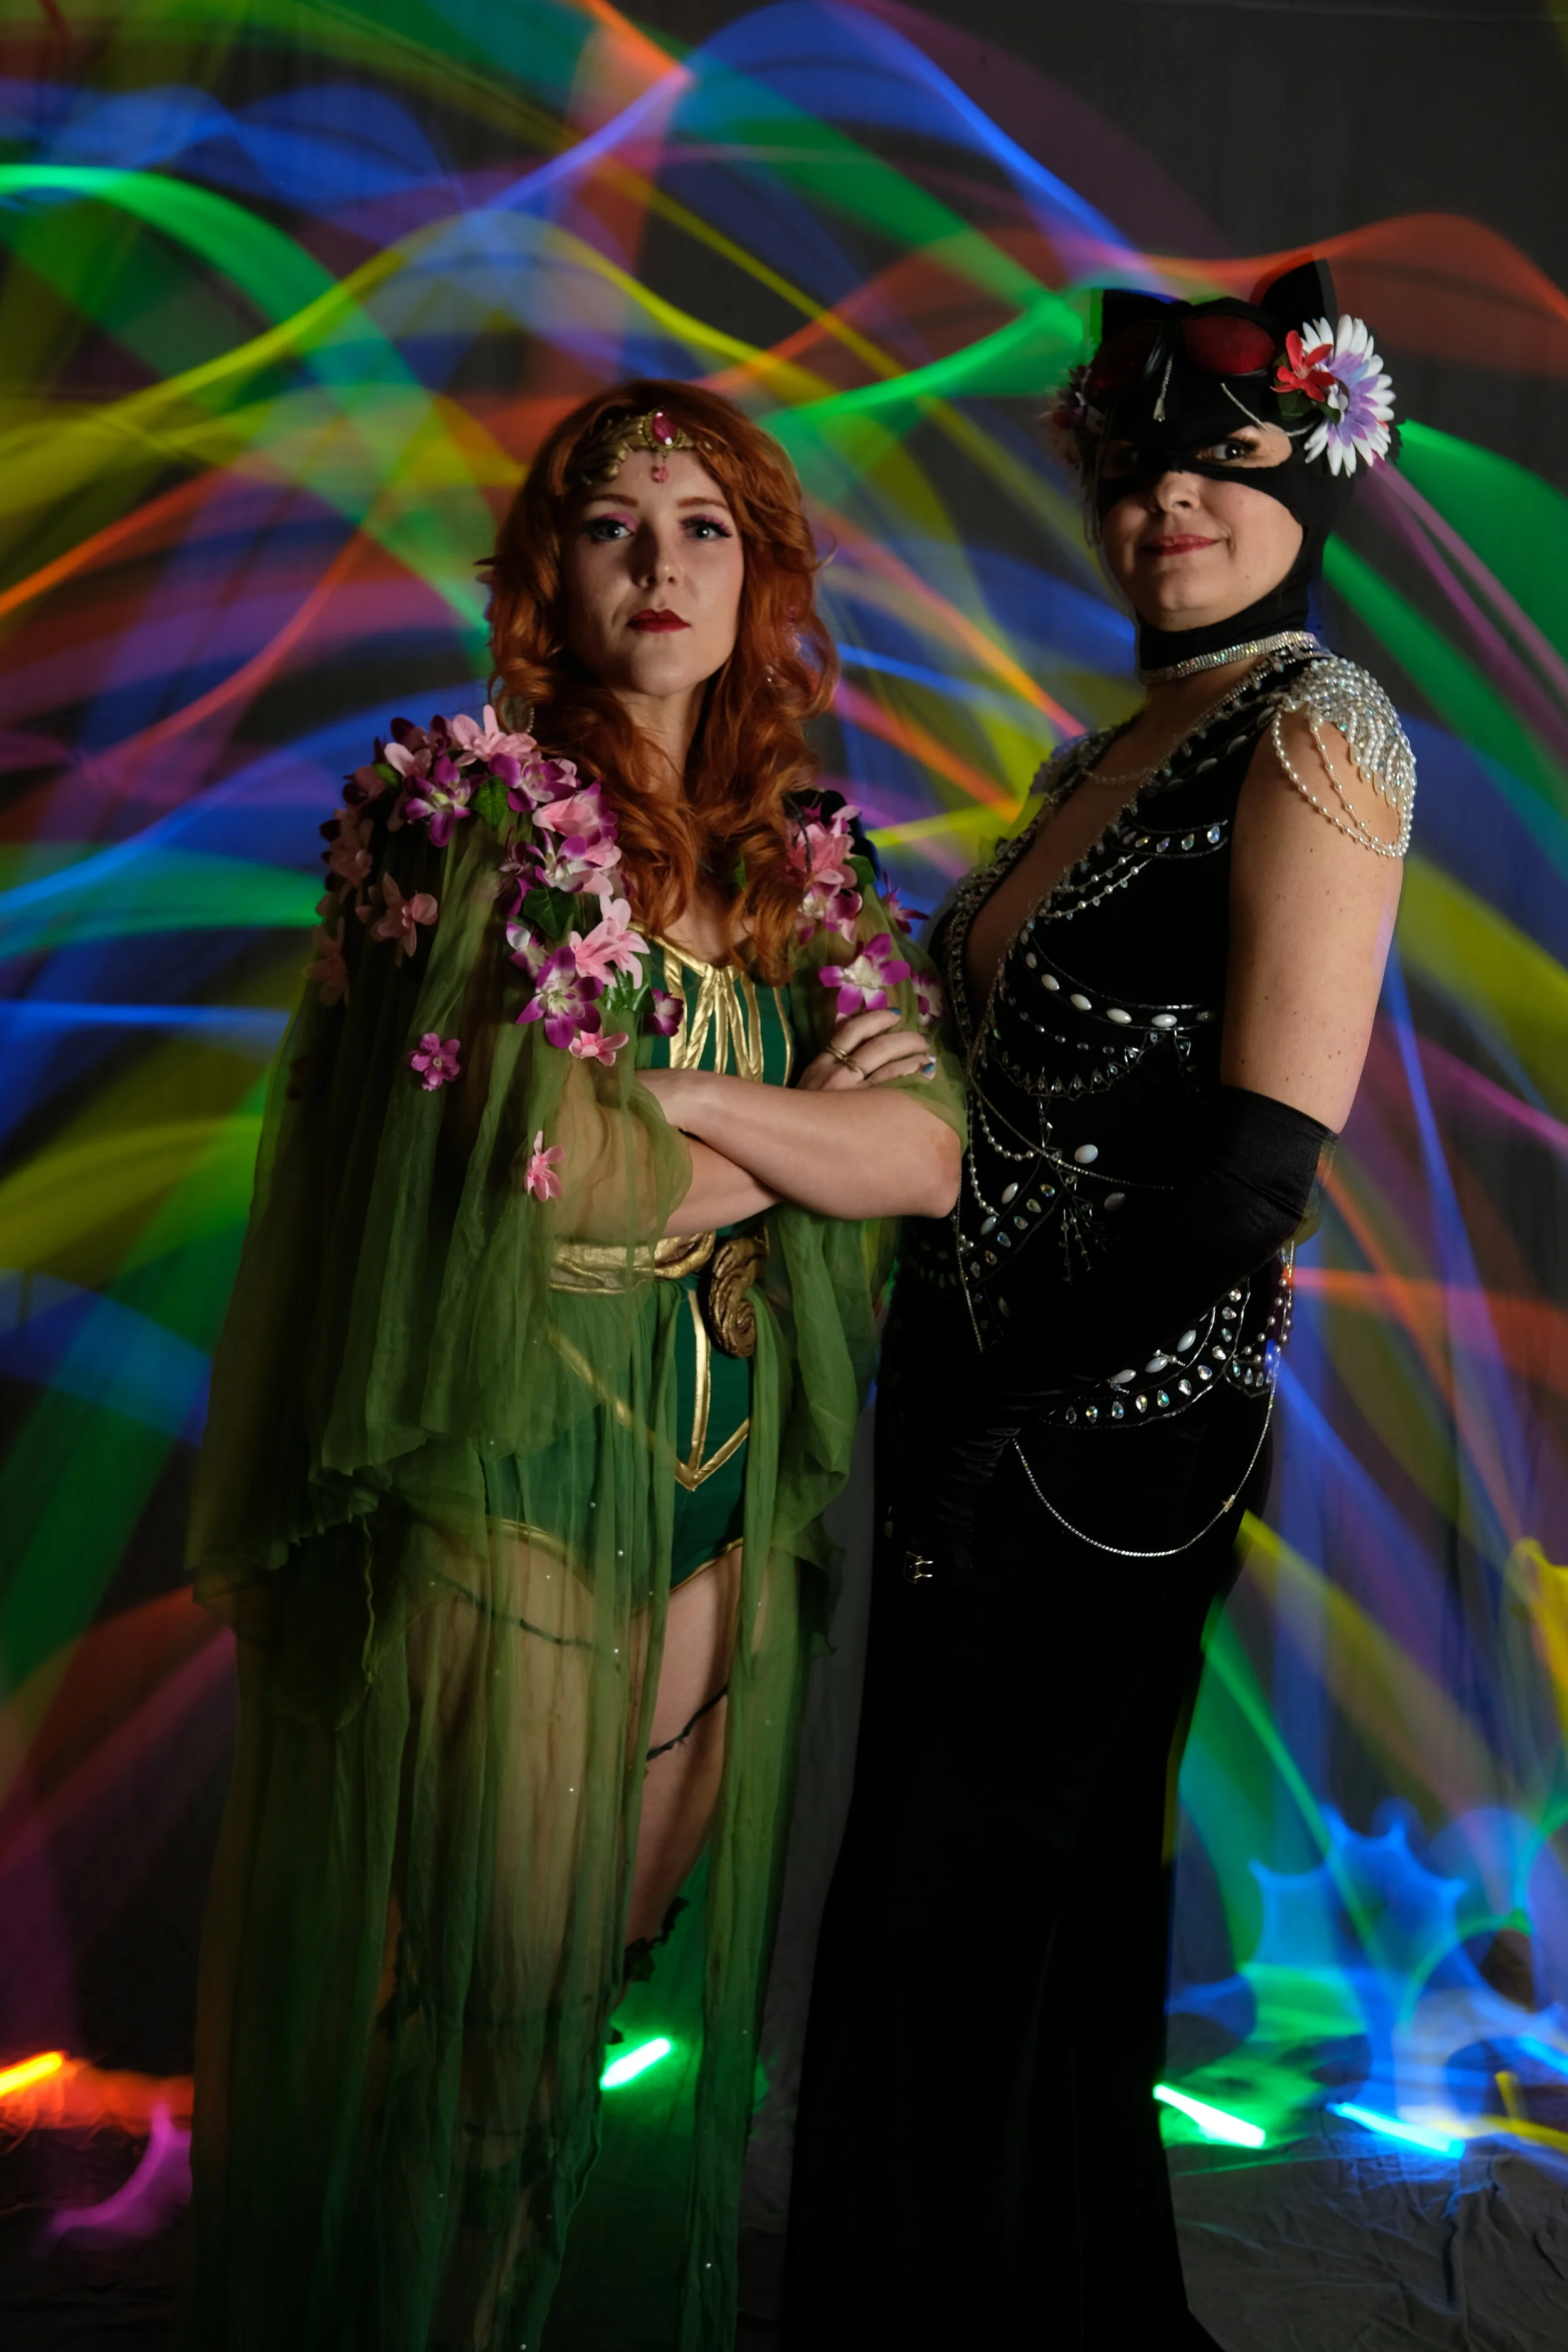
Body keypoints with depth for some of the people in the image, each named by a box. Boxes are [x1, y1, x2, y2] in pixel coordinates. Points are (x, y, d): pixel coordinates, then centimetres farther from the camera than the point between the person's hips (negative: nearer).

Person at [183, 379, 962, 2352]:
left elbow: (931, 1154, -2)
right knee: (472, 1977, 5)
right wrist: (799, 1129, -5)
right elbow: (532, 1153, -16)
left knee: (627, 1943, 16)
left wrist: (676, 1098, -13)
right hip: (504, 1472, -5)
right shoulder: (470, 805, -6)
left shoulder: (802, 858, 10)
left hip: (720, 1491, 5)